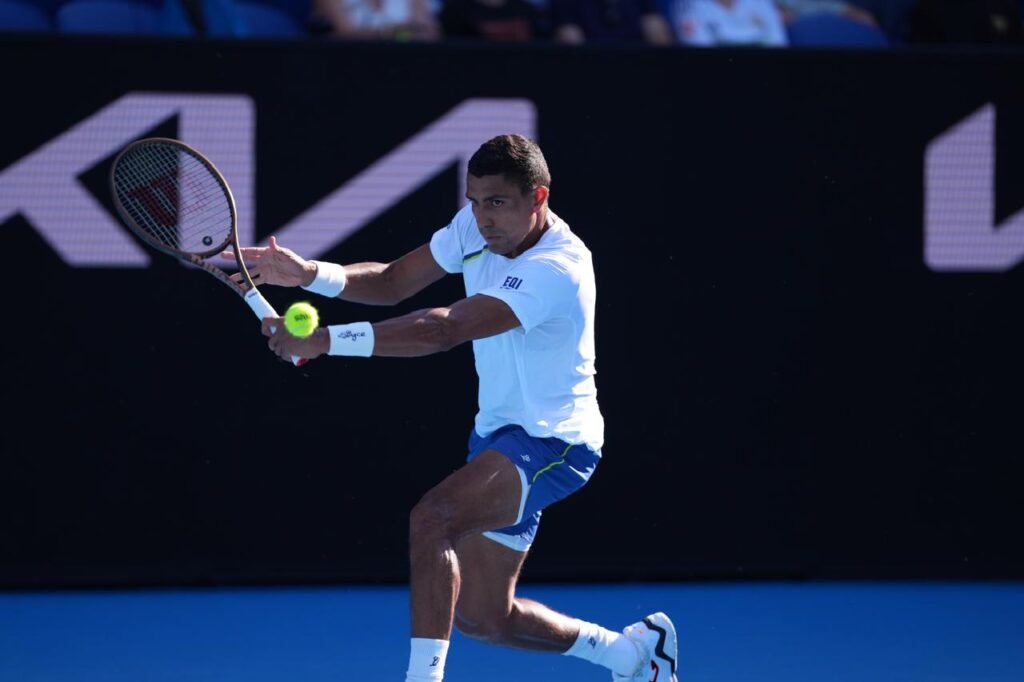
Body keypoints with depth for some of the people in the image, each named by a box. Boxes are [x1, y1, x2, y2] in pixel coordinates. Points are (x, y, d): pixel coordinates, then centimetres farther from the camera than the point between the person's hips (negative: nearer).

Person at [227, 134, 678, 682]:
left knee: (431, 517, -32)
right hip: (496, 433, 9)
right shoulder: (476, 226, -2)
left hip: (551, 442, -9)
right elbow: (393, 282, 1)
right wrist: (311, 275, -19)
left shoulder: (557, 269, -28)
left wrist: (327, 340, -44)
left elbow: (444, 329, -38)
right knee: (483, 619, 13)